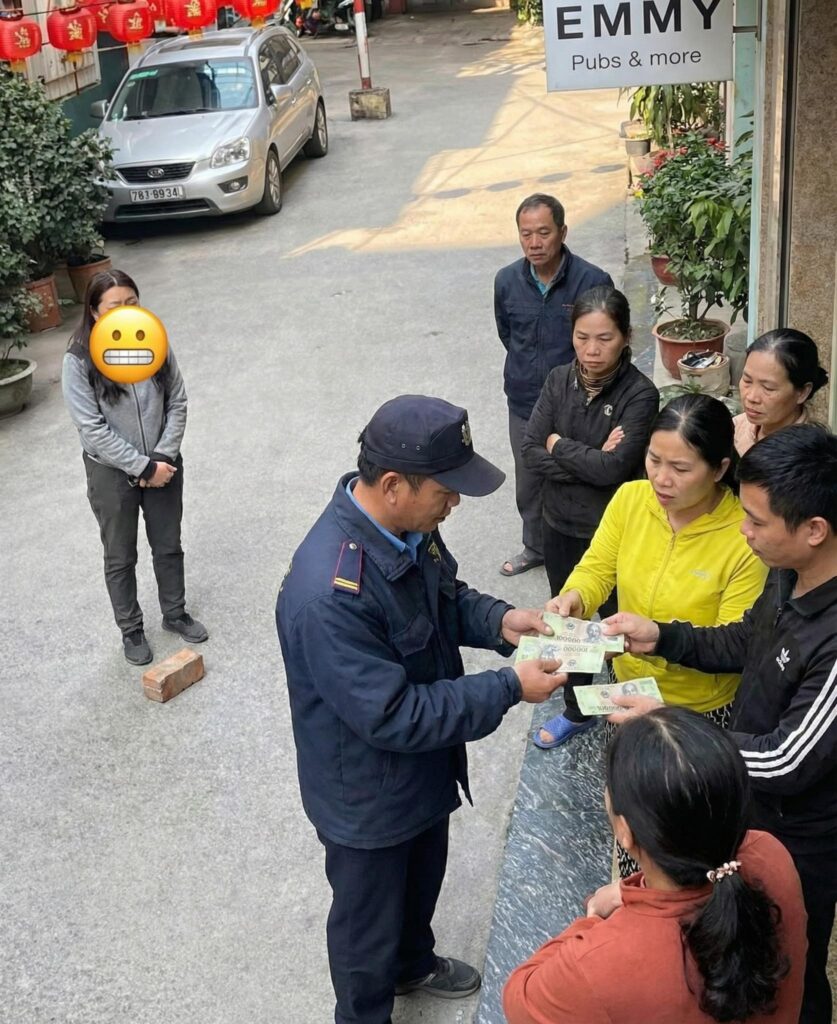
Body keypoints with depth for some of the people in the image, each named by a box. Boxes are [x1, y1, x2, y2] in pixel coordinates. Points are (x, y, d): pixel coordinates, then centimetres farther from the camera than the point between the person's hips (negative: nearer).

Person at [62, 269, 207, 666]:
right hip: (111, 473, -3)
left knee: (169, 547, 19)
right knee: (120, 558, 14)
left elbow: (177, 403, -3)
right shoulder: (79, 361, -18)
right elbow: (92, 429, -19)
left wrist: (163, 457, -14)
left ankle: (175, 614, 40)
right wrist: (143, 467, -19)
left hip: (163, 465, 3)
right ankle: (131, 630, 33)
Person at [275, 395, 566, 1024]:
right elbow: (393, 716, -33)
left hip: (424, 769, 8)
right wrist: (509, 688, -29)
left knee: (422, 881, 33)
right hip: (368, 796, -8)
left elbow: (446, 596, 7)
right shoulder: (328, 594, -40)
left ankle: (413, 964, 62)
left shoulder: (409, 524, -13)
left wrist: (498, 620, -12)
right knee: (368, 918, 20)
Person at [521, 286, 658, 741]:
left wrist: (559, 445, -14)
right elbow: (531, 453, -10)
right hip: (561, 528, 5)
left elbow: (614, 469, -26)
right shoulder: (559, 381, -4)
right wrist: (590, 460, -21)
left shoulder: (639, 394, -19)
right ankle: (575, 710, 42)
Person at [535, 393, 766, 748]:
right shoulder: (630, 497, -13)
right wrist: (574, 598, -27)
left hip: (699, 709, -4)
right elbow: (596, 571, -5)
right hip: (626, 681, 4)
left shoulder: (747, 538, -26)